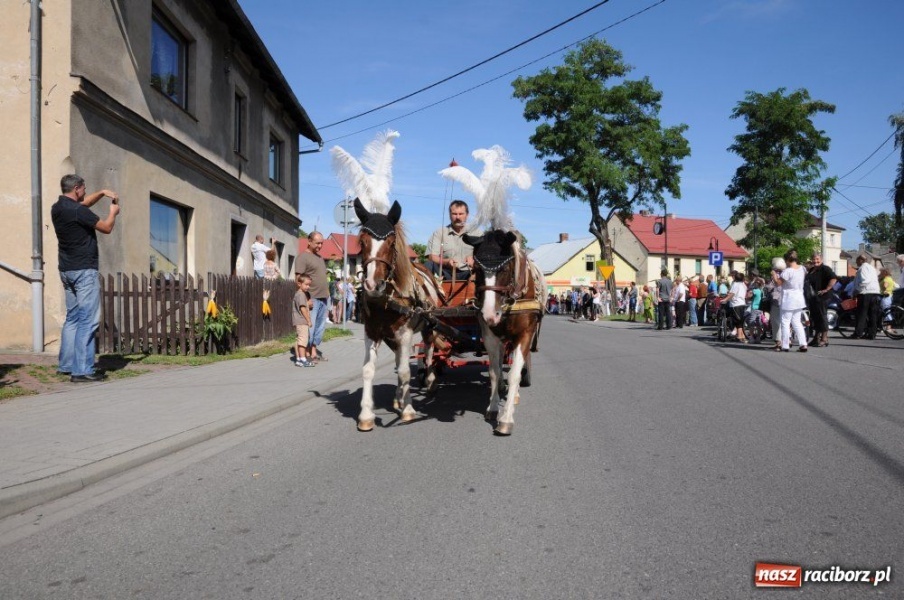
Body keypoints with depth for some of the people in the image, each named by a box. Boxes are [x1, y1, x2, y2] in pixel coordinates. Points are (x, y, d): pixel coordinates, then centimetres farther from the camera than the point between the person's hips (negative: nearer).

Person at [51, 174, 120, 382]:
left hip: (67, 270, 9)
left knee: (72, 318, 15)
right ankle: (82, 370, -11)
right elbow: (106, 227, -7)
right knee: (88, 321, -9)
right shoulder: (77, 211, -17)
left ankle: (66, 365, 18)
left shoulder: (57, 208, 9)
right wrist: (113, 212, 10)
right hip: (84, 271, -9)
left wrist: (102, 193, 20)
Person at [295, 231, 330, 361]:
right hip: (312, 299, -8)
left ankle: (314, 350, 19)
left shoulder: (320, 257, 19)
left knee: (320, 326, 11)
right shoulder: (303, 257, -7)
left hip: (324, 298, 8)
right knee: (310, 326, -6)